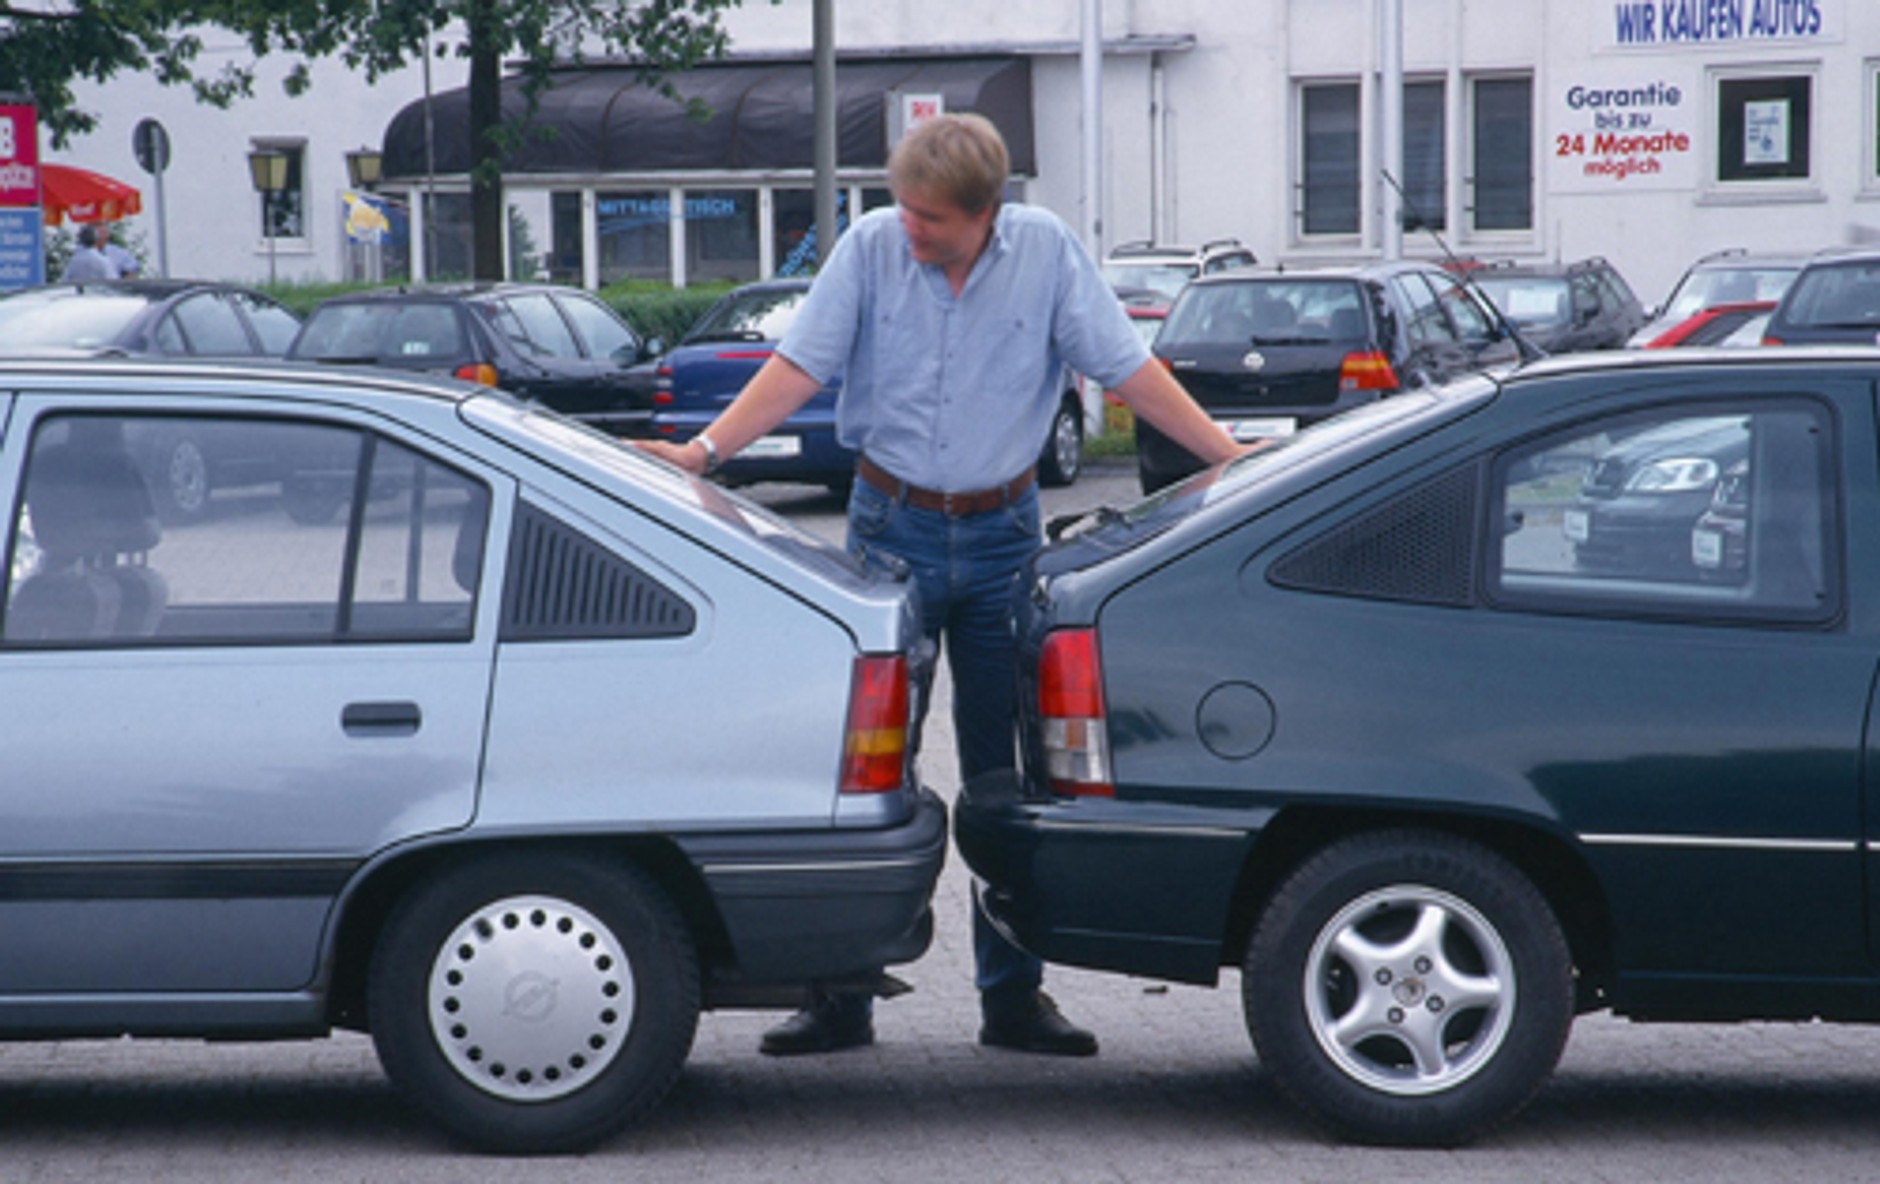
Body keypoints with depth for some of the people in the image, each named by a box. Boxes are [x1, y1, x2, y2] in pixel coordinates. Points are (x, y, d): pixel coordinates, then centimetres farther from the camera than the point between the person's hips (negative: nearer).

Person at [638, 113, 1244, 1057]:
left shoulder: (1046, 251, -5)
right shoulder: (870, 246, -6)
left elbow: (1127, 369, -4)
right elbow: (800, 365, -8)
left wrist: (1233, 457, -9)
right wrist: (705, 450, -20)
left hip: (1003, 534, 1)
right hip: (891, 527, 0)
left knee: (1007, 767, 6)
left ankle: (1012, 995, 14)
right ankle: (840, 995, 8)